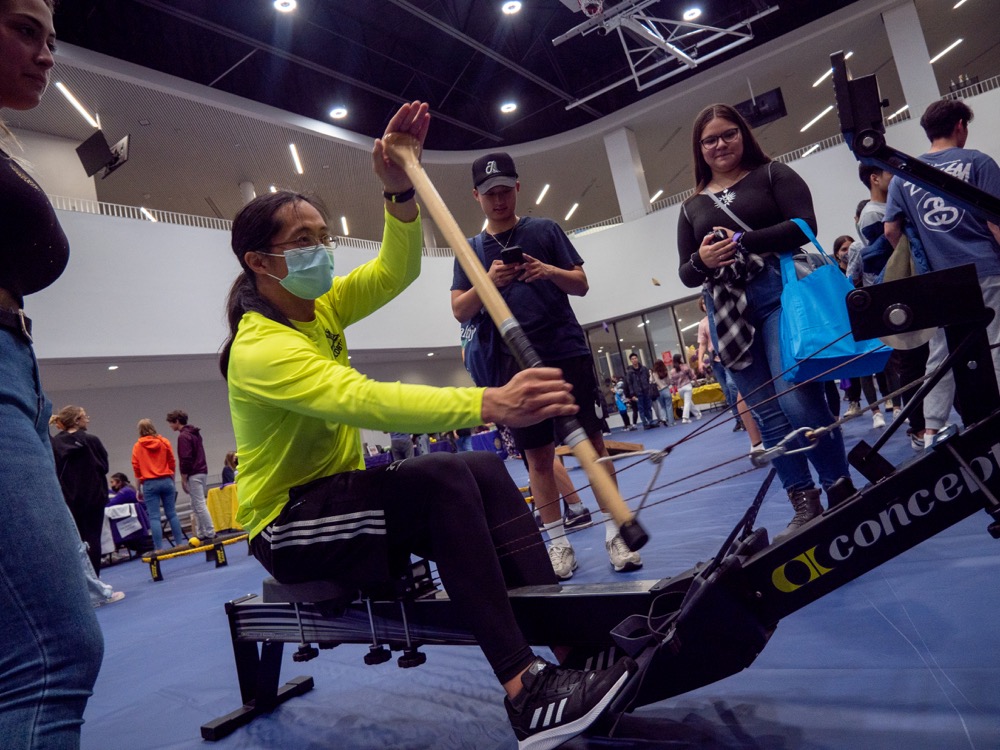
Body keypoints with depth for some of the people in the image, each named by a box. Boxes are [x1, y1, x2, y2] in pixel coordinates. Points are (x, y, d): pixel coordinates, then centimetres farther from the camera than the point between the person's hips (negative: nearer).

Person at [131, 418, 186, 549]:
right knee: (172, 514, 8)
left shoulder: (137, 446, 1)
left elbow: (136, 469, 1)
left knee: (154, 517, -1)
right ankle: (180, 543, 9)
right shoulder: (164, 442, 4)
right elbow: (172, 463, 5)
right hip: (166, 481, 2)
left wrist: (139, 489, 8)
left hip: (149, 484, -2)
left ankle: (158, 548, -2)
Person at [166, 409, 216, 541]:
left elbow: (185, 460, -17)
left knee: (199, 505, -6)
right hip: (203, 472, 9)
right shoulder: (195, 433, 17)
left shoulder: (183, 436, -12)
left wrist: (183, 479, -11)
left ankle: (210, 533, -6)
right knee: (196, 505, 13)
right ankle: (201, 533, 14)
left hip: (194, 475, -9)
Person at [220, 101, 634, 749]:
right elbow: (366, 400, -38)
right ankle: (525, 693, -32)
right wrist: (490, 404, -48)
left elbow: (397, 270, -3)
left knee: (485, 469, -16)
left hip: (339, 496, 8)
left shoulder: (319, 309, 3)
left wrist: (399, 190, -20)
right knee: (444, 478, -32)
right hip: (286, 527, -8)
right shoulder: (261, 349, -23)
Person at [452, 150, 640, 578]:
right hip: (515, 365, 1)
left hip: (567, 352, -1)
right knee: (537, 455, 3)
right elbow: (460, 311, 5)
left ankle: (613, 534, 9)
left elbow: (581, 285, 7)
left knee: (593, 443, -1)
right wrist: (487, 282, -14)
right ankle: (558, 543, 13)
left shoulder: (545, 230, 9)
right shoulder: (471, 249, 12)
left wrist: (551, 272, -14)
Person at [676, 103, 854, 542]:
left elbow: (804, 225, -4)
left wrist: (742, 242, -14)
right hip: (729, 313, 4)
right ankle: (805, 507, 11)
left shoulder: (772, 174, 10)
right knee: (769, 415, 3)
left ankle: (841, 491, 1)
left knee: (798, 401, -16)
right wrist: (702, 261, -8)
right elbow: (686, 273, 15)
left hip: (781, 293, -3)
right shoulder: (693, 206, 19)